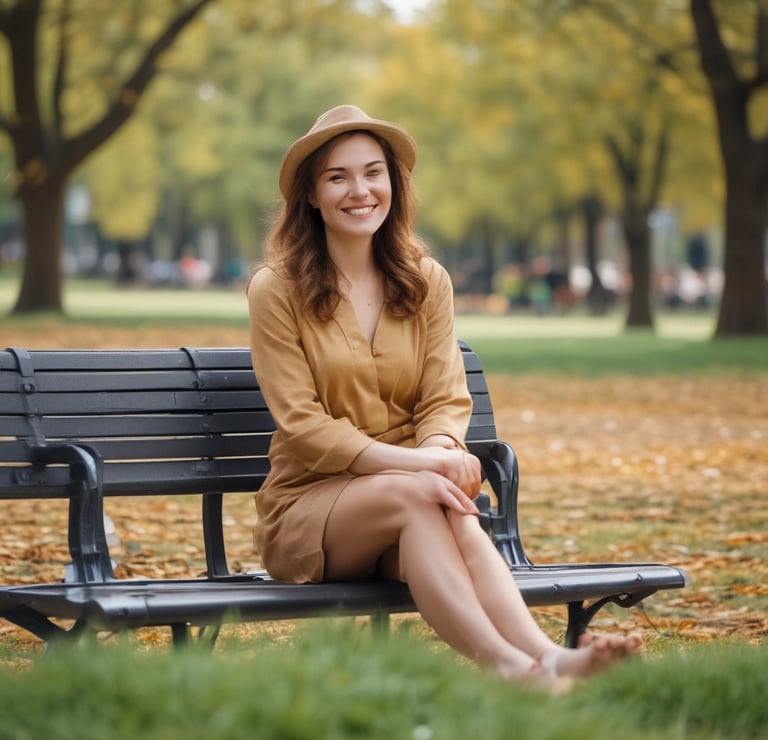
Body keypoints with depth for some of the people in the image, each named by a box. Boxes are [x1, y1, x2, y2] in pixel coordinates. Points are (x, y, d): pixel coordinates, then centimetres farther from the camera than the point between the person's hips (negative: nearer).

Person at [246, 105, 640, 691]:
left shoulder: (426, 282, 11)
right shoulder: (276, 289, -3)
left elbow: (447, 400, 3)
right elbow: (303, 424, -10)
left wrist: (441, 451, -23)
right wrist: (414, 462, -25)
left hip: (411, 495, 3)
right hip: (309, 504, -3)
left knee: (453, 513, -34)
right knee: (412, 494, -36)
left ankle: (548, 656, -59)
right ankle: (509, 664, -57)